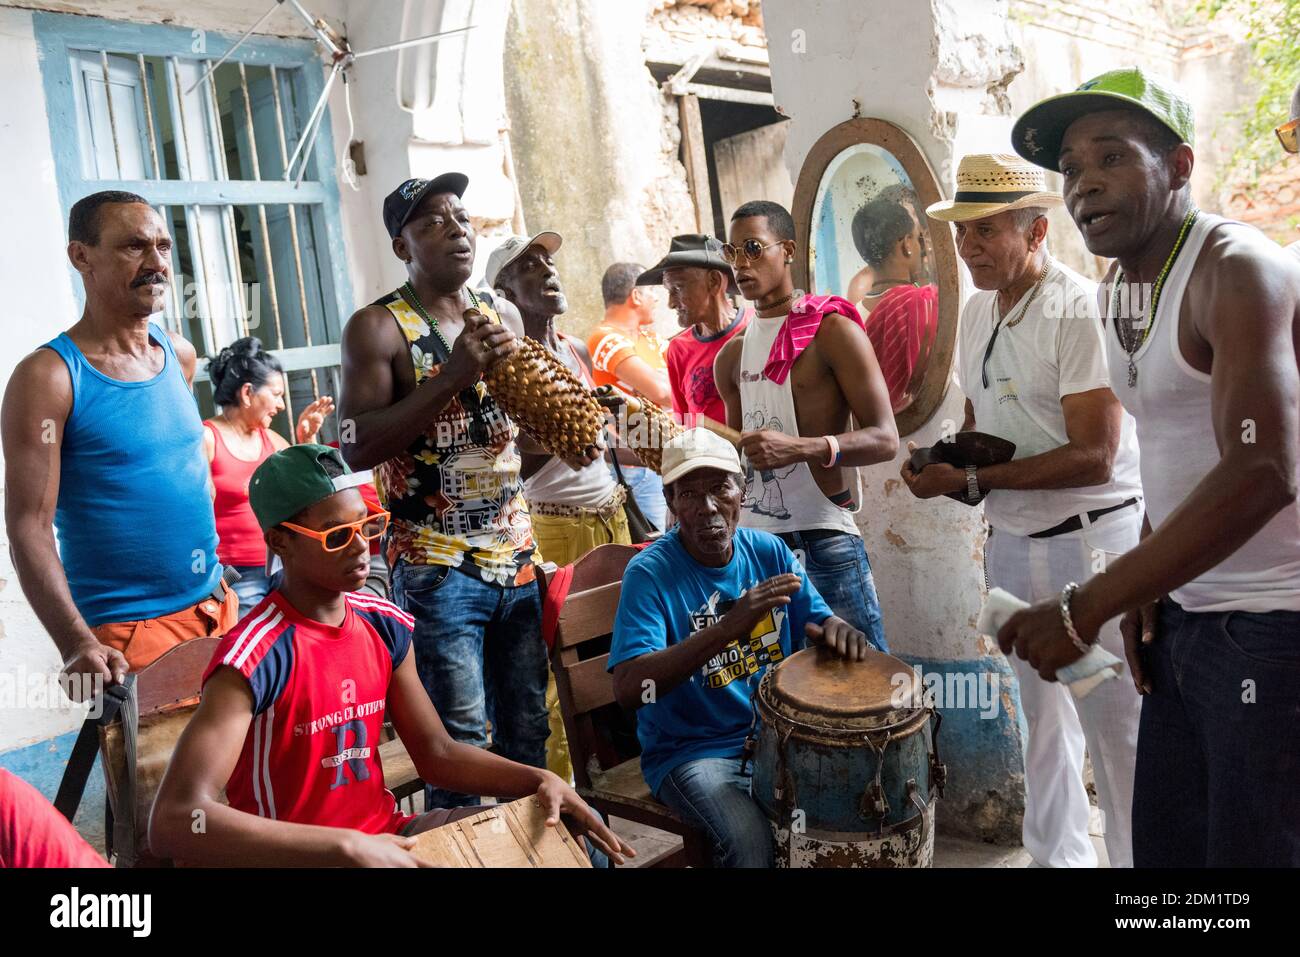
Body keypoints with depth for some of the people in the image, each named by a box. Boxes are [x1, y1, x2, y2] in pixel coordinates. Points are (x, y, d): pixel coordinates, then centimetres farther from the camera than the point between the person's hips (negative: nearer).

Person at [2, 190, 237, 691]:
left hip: (217, 606, 6)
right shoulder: (48, 377, -11)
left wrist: (218, 575, 16)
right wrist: (76, 644, -26)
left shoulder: (179, 355, 6)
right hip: (125, 630, -6)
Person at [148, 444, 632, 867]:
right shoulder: (254, 657, -21)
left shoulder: (386, 625, 0)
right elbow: (174, 822, -29)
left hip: (390, 833, 7)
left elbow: (437, 752, 8)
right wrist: (348, 846, -34)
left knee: (570, 832, 0)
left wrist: (537, 779, -8)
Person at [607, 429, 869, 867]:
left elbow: (817, 621, 7)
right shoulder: (649, 573, -16)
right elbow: (628, 689, -28)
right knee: (754, 842, -28)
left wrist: (836, 629, -20)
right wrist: (728, 627, -38)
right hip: (691, 750, -5)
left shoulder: (769, 551, 0)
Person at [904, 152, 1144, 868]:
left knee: (1115, 727, 1)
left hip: (1089, 540, -7)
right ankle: (1058, 856, 34)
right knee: (1042, 718, 18)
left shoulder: (1080, 311, -16)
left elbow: (1094, 457, -20)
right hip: (1010, 542, 7)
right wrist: (947, 463, -2)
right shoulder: (975, 312, 9)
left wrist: (973, 480, -21)